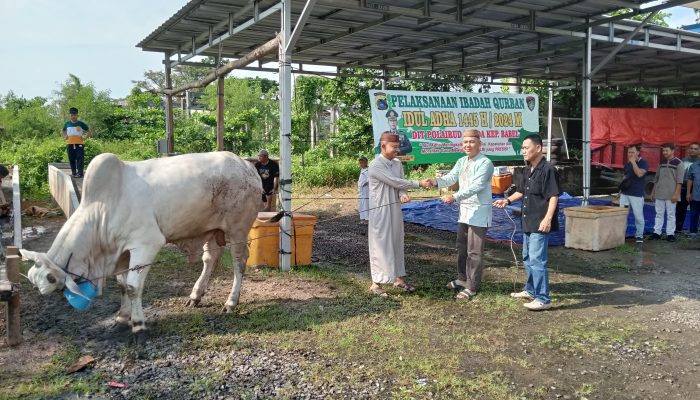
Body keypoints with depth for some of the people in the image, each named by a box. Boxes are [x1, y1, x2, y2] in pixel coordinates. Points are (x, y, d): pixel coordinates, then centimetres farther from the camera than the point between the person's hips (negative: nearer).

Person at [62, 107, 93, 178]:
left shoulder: (81, 123, 1)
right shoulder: (67, 124, 10)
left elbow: (89, 132, 7)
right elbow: (63, 132, 27)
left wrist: (85, 137, -5)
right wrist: (65, 137, 10)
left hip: (79, 144, -3)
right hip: (70, 144, 3)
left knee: (80, 159, -12)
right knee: (71, 159, 5)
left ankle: (80, 173, -15)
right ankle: (74, 173, 13)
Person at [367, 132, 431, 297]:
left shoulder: (398, 163, 9)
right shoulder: (375, 165, -15)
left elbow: (400, 183, 4)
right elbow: (394, 182, -19)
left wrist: (403, 194, -20)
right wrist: (419, 183, -14)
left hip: (395, 209, 7)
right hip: (380, 210, -7)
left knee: (396, 244, 14)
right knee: (380, 246, -3)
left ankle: (399, 279, 25)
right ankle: (375, 284, 5)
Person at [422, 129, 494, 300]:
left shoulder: (485, 163, -16)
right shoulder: (461, 161, 11)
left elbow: (476, 186, -26)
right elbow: (451, 177, 0)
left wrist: (454, 197, -34)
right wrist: (437, 181, -21)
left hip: (479, 211, -8)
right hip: (464, 210, 8)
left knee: (474, 251, -2)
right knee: (462, 247, 19)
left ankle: (472, 287, 8)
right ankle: (462, 278, 35)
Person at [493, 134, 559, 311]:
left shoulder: (547, 170, -16)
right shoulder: (527, 170, 13)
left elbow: (554, 196, -20)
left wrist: (548, 218, -28)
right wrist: (508, 200, 8)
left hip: (540, 224, -10)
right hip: (528, 222, 10)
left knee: (537, 260, -9)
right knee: (527, 258, 19)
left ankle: (543, 299, -2)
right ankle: (531, 290, 35)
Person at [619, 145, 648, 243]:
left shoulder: (643, 163, -5)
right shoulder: (627, 164, 14)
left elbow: (639, 174, -22)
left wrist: (633, 162, -17)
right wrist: (621, 188, 16)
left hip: (637, 194, -5)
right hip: (625, 193, 5)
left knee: (638, 216, -1)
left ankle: (639, 235, 11)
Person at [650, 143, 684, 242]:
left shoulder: (678, 163, -4)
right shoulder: (661, 163, 11)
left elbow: (679, 180, -8)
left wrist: (676, 194, -14)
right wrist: (653, 192, 15)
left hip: (671, 194, -5)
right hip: (659, 194, 5)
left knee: (671, 214, 1)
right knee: (659, 214, 7)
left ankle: (670, 234, 6)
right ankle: (657, 233, 10)